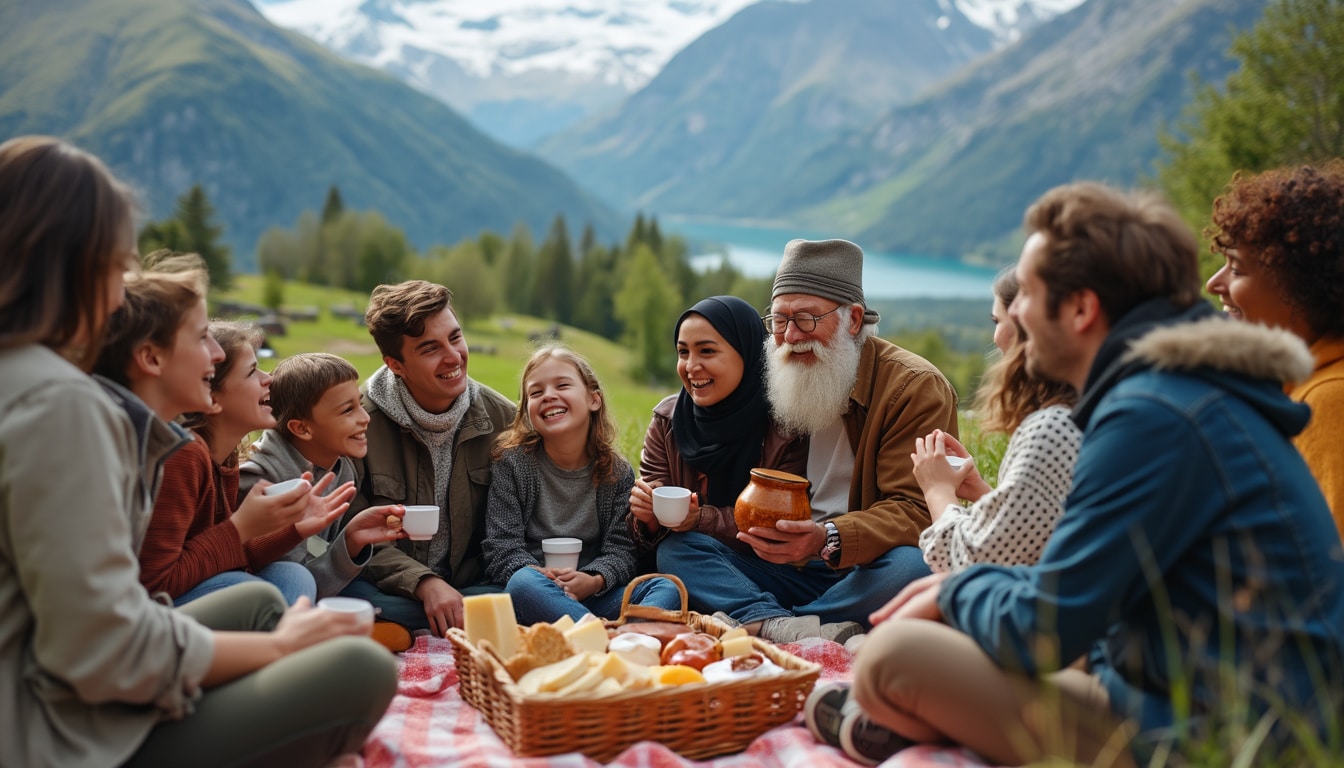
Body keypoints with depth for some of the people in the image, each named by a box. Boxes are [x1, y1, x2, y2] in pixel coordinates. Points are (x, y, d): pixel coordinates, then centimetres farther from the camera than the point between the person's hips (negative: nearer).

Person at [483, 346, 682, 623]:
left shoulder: (618, 473, 8)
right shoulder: (512, 463, 3)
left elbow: (621, 548, 2)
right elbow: (501, 547, -5)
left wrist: (594, 580, -21)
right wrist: (543, 579, -24)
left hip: (594, 596, 2)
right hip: (532, 600, -2)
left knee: (668, 589, -23)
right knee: (524, 582, -37)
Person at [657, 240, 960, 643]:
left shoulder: (916, 387, -6)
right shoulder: (778, 385, 12)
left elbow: (915, 511, -15)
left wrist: (829, 540, -33)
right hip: (793, 571, 5)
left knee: (912, 565, -37)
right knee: (676, 548, -13)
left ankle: (761, 624, -28)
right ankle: (784, 627, -38)